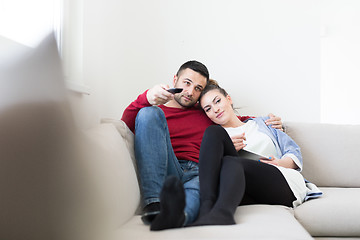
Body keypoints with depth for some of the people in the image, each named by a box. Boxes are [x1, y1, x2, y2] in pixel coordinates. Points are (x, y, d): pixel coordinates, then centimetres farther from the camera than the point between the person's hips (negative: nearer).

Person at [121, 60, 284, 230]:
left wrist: (267, 122, 23)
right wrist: (146, 99, -18)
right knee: (148, 113, -20)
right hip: (166, 174, -1)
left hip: (199, 174, 1)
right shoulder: (156, 109, 21)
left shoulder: (207, 114, 30)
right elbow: (125, 125, 1)